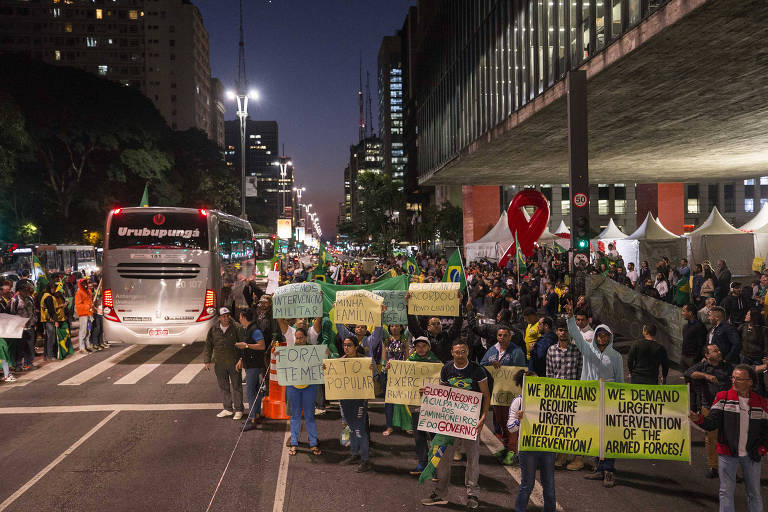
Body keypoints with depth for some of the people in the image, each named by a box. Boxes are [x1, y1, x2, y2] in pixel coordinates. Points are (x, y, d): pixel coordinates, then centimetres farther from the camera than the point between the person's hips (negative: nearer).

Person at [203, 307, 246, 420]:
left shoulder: (237, 327, -8)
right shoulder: (213, 329, 3)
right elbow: (208, 346, 10)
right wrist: (207, 361, 5)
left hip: (234, 363, -4)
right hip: (220, 364, 4)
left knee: (236, 386, 2)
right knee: (223, 387, 12)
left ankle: (238, 409, 11)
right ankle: (228, 408, 24)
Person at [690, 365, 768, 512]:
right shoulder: (723, 398, -3)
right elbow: (712, 423, -9)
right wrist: (699, 419, -29)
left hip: (751, 456, 1)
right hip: (727, 454, -1)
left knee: (754, 493, 12)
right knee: (726, 492, 4)